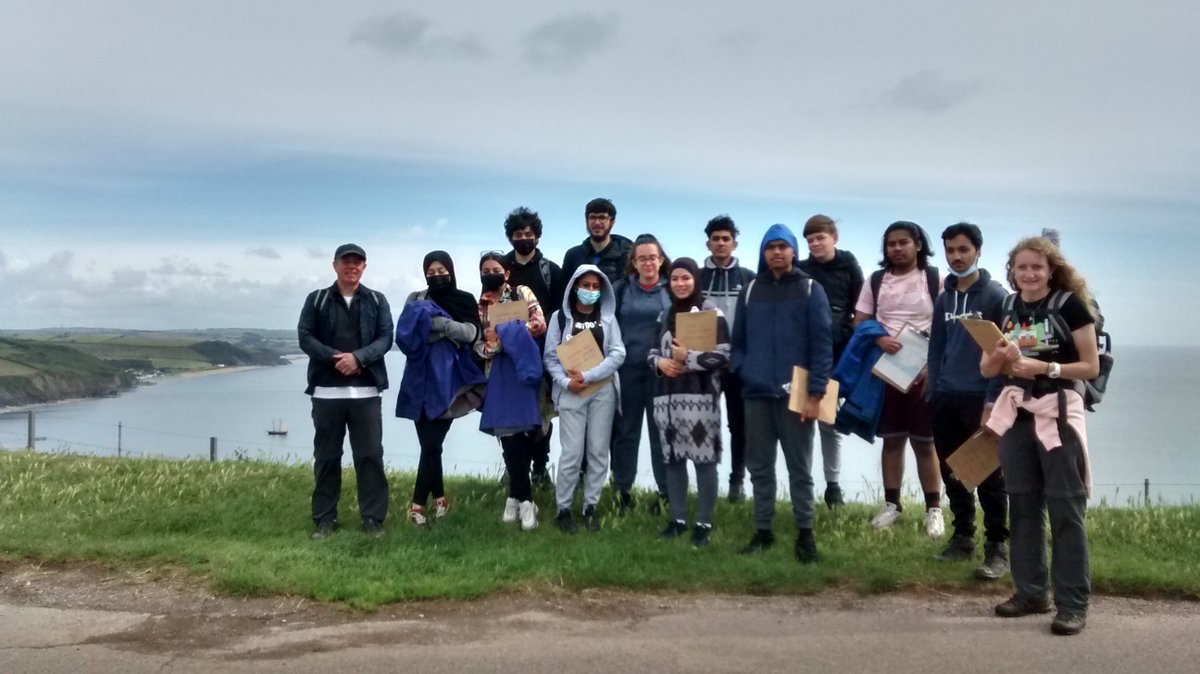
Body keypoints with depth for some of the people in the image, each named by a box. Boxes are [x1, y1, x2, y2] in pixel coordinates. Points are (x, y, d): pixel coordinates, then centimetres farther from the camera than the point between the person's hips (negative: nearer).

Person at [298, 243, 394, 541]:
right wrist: (335, 358, -15)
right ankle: (324, 519, 15)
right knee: (326, 456, 7)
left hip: (366, 391, 0)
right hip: (327, 390, 0)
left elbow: (386, 338, -1)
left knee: (370, 455, 1)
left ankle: (373, 518, 8)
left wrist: (358, 357, -17)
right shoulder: (316, 299, 8)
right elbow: (305, 337, -1)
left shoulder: (377, 301, 9)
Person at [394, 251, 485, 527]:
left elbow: (471, 333, -10)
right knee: (428, 442, 0)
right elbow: (406, 332, -4)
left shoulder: (465, 300, 6)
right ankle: (438, 497, 14)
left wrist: (432, 321, -14)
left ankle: (418, 503, 1)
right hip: (421, 379, 2)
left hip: (447, 380, -2)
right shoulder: (416, 299, 10)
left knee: (432, 443, -7)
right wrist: (447, 328, -15)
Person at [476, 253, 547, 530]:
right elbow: (476, 344, 7)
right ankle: (523, 498, 5)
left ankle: (517, 496, 9)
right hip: (498, 374, 2)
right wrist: (490, 344, -15)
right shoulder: (479, 306, 13)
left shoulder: (522, 293, 5)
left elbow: (540, 324, -7)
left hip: (523, 368, -2)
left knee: (523, 430, -4)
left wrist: (506, 332, -13)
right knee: (508, 434, -3)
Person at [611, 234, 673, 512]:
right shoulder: (620, 289, 6)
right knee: (626, 431, 7)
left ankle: (666, 492, 14)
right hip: (627, 370, 1)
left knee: (661, 431, 5)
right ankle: (622, 490, 17)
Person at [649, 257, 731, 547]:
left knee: (704, 460, -3)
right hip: (668, 396, 6)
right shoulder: (665, 316, 17)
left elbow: (724, 355, -10)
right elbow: (652, 351, 20)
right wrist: (659, 362, -2)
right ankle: (677, 518, 20)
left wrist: (689, 359, -17)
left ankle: (704, 523, 7)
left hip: (700, 396, -6)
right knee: (673, 459, 9)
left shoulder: (711, 313, -2)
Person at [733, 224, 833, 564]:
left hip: (796, 393, -3)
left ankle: (805, 533, 14)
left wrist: (816, 393, -12)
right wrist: (743, 371, -2)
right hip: (756, 393, 3)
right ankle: (763, 531, 19)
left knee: (799, 468, 4)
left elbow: (822, 344, -5)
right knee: (760, 467, 9)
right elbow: (738, 339, 15)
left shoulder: (810, 290, 1)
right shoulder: (750, 290, 11)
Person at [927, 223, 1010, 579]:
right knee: (952, 473, 11)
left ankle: (997, 547, 5)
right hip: (946, 400, 6)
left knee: (988, 476, -1)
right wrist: (933, 392, 6)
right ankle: (962, 537, 23)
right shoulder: (944, 298, 13)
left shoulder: (996, 296, -5)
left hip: (981, 399, -6)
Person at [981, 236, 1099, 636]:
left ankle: (1073, 603, 5)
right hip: (1016, 413, 6)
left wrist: (1045, 368, -20)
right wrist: (1000, 355, -11)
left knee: (1065, 509, -3)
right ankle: (1031, 592, 22)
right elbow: (986, 370, 11)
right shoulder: (1006, 309, 8)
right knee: (1022, 505, 11)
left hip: (1059, 412, -5)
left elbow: (1091, 366, -7)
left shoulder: (1070, 305, -6)